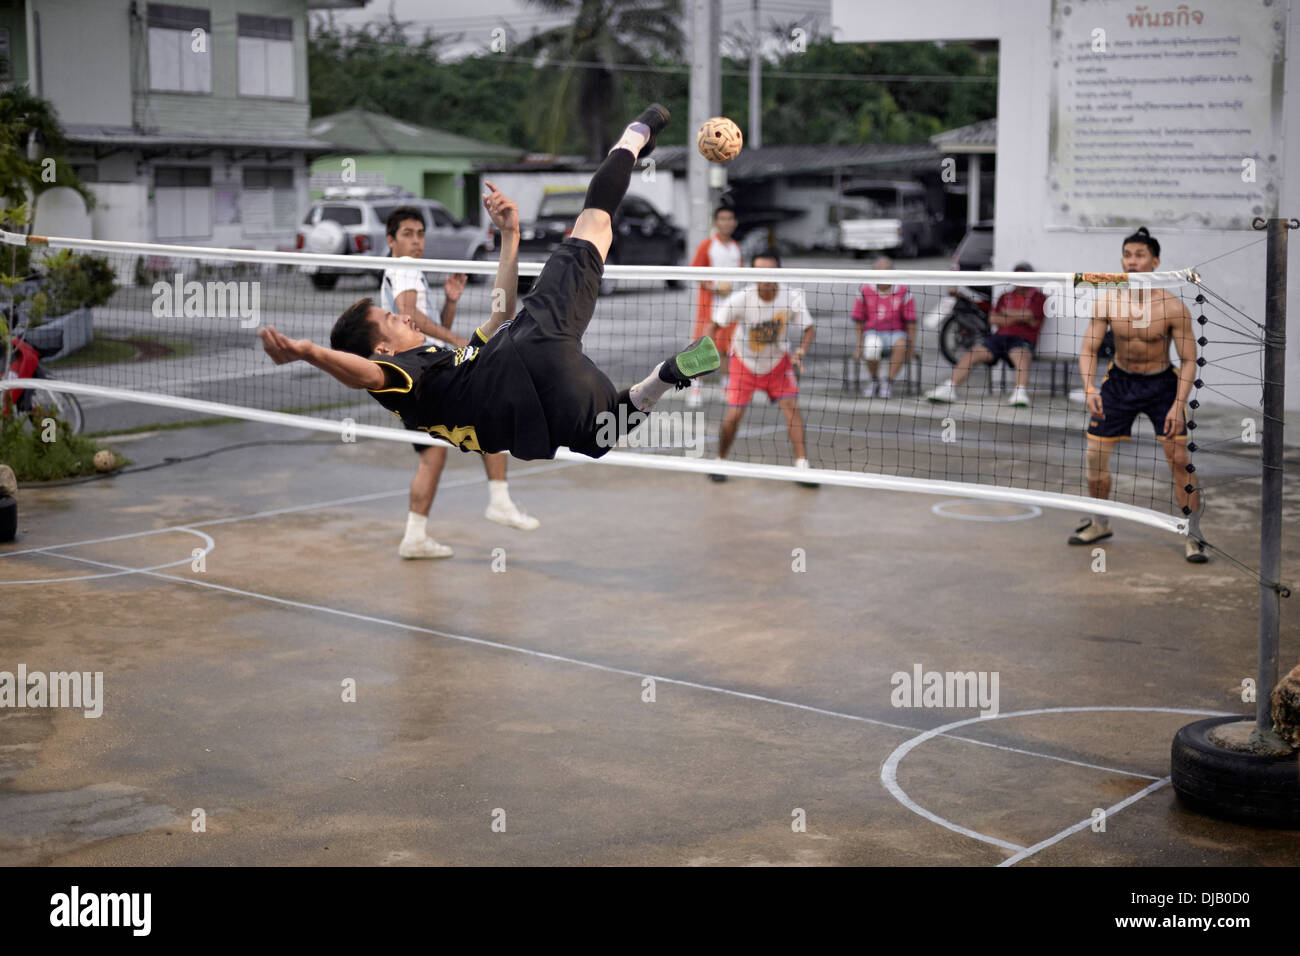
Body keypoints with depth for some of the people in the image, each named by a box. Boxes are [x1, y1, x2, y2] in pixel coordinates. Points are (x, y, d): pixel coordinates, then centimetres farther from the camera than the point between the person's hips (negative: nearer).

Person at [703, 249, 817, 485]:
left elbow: (808, 329, -8)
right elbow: (714, 325, -17)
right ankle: (720, 463, 16)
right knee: (733, 415, -8)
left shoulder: (792, 298, -21)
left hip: (778, 362, 1)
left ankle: (802, 465, -12)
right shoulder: (741, 299, -25)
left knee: (791, 406, -15)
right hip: (744, 362, -1)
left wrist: (800, 353, -27)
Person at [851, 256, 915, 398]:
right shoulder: (865, 292, 1)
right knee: (871, 350, -35)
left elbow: (911, 322, 0)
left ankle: (888, 384, -22)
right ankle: (874, 382, -4)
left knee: (901, 344, -37)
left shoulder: (903, 293, -3)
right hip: (873, 333, 0)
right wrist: (859, 345, 2)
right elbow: (859, 321, 8)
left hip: (896, 332, 0)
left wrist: (911, 347, -4)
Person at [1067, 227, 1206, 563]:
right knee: (1095, 454, 3)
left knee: (1179, 459, -9)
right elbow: (1088, 349, -7)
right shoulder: (1107, 301, -14)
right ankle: (1100, 523, 26)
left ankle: (1194, 536, 4)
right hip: (1119, 381, 3)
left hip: (1162, 383, -3)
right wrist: (1089, 389, -23)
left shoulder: (1173, 307, -20)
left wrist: (1178, 405, -23)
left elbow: (1188, 360, -14)